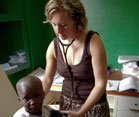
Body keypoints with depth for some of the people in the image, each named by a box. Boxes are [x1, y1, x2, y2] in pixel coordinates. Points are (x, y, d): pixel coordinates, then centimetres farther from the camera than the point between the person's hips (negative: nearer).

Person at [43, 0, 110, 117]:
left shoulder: (93, 41, -23)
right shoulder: (54, 46, -10)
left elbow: (100, 83, -21)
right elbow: (47, 80, 0)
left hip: (93, 105, -4)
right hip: (66, 101, 4)